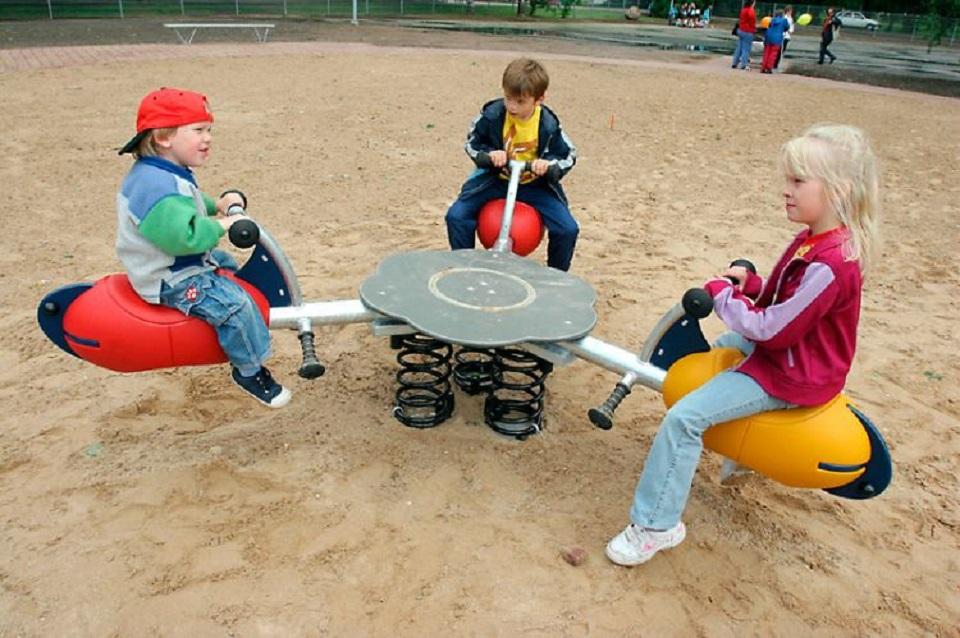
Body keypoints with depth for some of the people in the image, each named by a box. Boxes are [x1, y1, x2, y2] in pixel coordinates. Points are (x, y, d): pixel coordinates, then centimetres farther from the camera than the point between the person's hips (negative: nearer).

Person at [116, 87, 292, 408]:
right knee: (234, 303, -24)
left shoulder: (164, 175, 6)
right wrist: (221, 225, -26)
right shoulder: (157, 185, -29)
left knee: (227, 265, 30)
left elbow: (187, 208, 23)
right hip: (170, 280, -12)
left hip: (182, 262, 12)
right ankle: (250, 370, -6)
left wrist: (217, 204, 6)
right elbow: (183, 236, -40)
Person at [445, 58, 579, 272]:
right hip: (495, 180, 1)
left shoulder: (548, 124, -14)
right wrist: (488, 155, -23)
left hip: (535, 185, 0)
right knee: (456, 216, -19)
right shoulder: (492, 114, -15)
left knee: (568, 229, -17)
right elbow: (472, 143, -1)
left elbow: (568, 155, -2)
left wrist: (549, 166, -24)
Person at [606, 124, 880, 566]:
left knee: (685, 417, -21)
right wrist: (750, 285, -6)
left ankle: (654, 526, -10)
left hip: (790, 377, -11)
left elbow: (770, 330, -27)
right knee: (721, 346, 36)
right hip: (784, 350, 11)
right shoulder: (814, 239, 0)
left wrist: (722, 294, -14)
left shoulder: (829, 264, -30)